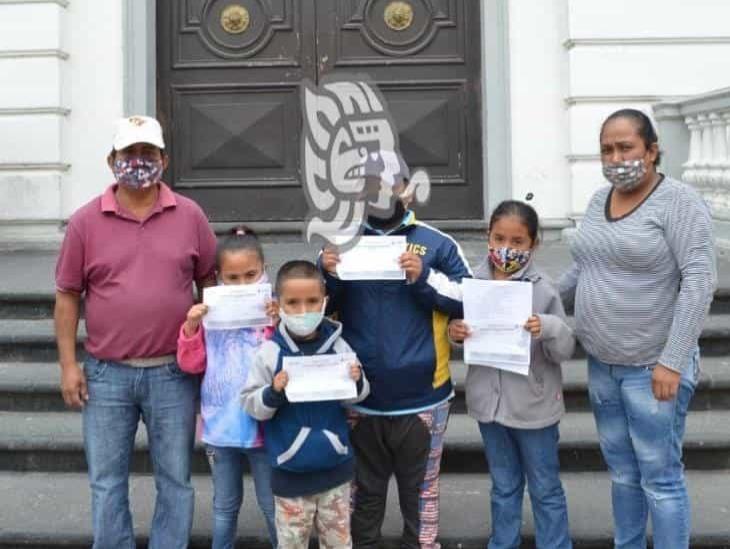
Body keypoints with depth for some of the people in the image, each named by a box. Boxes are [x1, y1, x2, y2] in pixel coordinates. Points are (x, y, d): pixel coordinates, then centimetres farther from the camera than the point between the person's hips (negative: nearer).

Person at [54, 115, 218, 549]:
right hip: (106, 374, 0)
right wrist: (69, 365, -1)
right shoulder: (85, 222, -1)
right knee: (107, 482, 11)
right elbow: (67, 297, 3)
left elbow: (212, 283, 7)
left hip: (174, 372, 0)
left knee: (175, 480, 10)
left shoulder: (190, 216, 0)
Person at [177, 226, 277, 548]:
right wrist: (191, 328, -14)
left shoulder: (273, 313, -9)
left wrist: (277, 326, -28)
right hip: (221, 428, 3)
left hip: (263, 427, -2)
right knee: (225, 507, 20)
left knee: (272, 506, 12)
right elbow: (191, 364, -1)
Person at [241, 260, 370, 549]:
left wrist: (356, 382, -16)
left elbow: (356, 397, 5)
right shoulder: (270, 352, -11)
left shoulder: (337, 346, -5)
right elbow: (250, 404, -8)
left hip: (335, 466, 2)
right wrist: (273, 393, -26)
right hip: (291, 471, -2)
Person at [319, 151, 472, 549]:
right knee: (363, 491, 18)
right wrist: (327, 275, -13)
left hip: (421, 398, -2)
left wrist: (424, 277, -19)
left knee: (421, 490, 14)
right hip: (358, 398, 2)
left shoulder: (436, 243, -3)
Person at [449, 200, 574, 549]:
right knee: (504, 486, 21)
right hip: (489, 401, 3)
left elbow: (565, 351, -11)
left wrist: (549, 328, -30)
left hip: (533, 405, -3)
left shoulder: (543, 290, -13)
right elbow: (464, 336, 9)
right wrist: (454, 332, -13)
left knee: (545, 489, 13)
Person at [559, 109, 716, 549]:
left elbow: (699, 282, -19)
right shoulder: (599, 200, 8)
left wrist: (672, 361, -23)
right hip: (602, 365, 7)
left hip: (653, 368, -7)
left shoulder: (679, 201, -14)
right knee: (622, 470, 18)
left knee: (660, 477, 3)